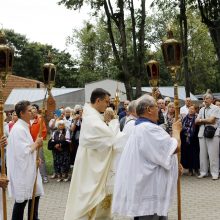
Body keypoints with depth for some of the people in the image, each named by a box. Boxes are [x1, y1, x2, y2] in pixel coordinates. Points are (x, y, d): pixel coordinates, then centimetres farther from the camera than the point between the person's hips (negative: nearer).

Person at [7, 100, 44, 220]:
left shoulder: (24, 127, 11)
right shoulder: (18, 129, -19)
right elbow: (23, 151, -23)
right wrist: (36, 143, -12)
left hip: (28, 168, 10)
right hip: (22, 170, -10)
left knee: (35, 195, 15)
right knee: (21, 200, 0)